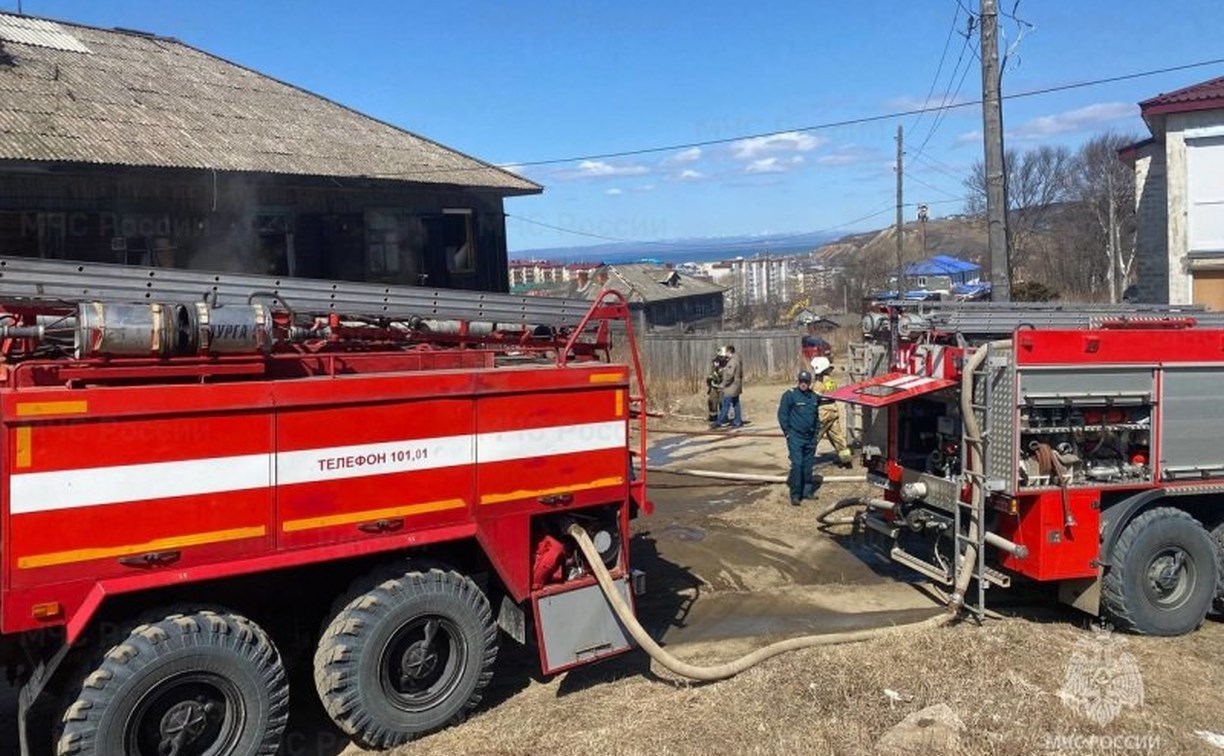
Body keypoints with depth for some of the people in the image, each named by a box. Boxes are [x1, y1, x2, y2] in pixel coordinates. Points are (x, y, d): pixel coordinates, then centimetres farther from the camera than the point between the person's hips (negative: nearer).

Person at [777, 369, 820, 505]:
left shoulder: (814, 396, 11)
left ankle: (807, 491, 21)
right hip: (795, 436, -5)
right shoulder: (789, 395, -6)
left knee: (808, 465, 10)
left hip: (810, 437, 5)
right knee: (797, 464, -11)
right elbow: (782, 414, -5)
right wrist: (787, 431, -7)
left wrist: (816, 430, 16)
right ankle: (795, 495, -6)